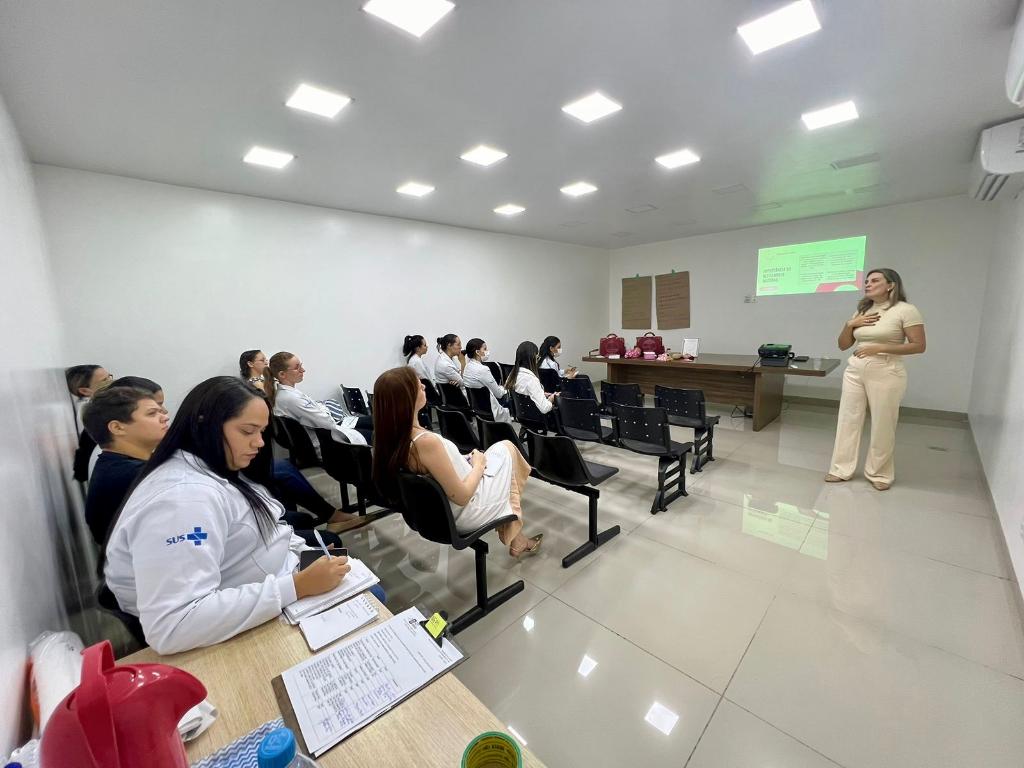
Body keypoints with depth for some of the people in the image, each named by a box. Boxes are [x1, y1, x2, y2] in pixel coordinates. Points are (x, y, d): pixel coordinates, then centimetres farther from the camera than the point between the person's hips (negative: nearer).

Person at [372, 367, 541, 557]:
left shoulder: (390, 437, -11)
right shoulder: (426, 442, -36)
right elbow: (462, 496, -26)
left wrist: (470, 463, 5)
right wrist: (478, 466, -9)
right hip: (464, 514, -7)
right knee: (506, 449, 13)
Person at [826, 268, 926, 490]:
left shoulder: (905, 310, -5)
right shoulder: (861, 311, 11)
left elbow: (919, 346, -9)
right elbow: (843, 345, 13)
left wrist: (880, 348, -17)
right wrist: (849, 324, -2)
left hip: (885, 374, -5)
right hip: (854, 371, 5)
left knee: (882, 426, 4)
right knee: (848, 420, 5)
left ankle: (879, 473, 21)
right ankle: (841, 469, 13)